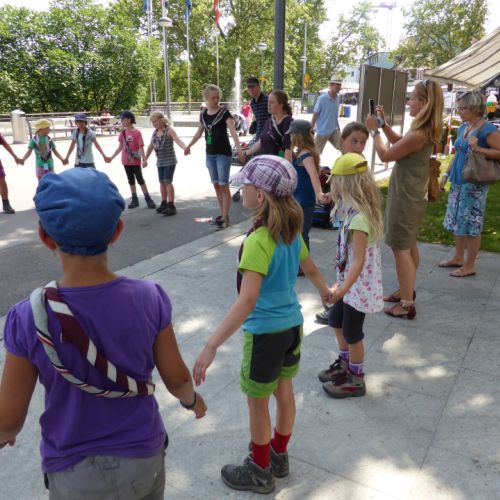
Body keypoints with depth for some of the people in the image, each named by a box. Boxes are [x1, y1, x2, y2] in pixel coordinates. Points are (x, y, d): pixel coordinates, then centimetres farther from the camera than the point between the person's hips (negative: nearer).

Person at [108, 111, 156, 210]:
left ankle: (148, 199, 4)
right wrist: (112, 157, 12)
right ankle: (134, 200, 19)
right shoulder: (123, 132, 4)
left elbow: (141, 147, -14)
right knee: (131, 180, 11)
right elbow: (120, 147, 12)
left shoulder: (137, 132, -12)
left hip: (135, 161, -6)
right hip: (126, 161, 6)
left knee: (140, 180, -2)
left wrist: (144, 160, -23)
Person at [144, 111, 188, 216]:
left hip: (170, 160, -6)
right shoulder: (155, 132, 9)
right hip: (160, 161, 6)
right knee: (162, 182, 10)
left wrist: (185, 148, -45)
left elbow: (178, 140, -26)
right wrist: (145, 159, 23)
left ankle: (171, 206, -9)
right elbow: (151, 146, 18)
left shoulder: (169, 130, -10)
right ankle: (164, 203, 23)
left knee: (167, 181, -12)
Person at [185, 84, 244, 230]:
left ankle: (225, 218, 2)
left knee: (223, 186, -4)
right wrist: (189, 146, 31)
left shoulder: (224, 112, -10)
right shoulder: (203, 114, 6)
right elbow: (199, 133, 21)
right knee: (216, 185, 10)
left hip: (224, 154, -6)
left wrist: (239, 149, -34)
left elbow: (233, 131, -20)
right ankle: (222, 214, 20)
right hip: (210, 154, 6)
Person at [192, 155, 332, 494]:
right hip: (292, 324, 8)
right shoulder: (291, 231, -2)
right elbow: (311, 268, 15)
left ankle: (260, 471, 32)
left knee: (258, 402, 12)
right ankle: (278, 456, 43)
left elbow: (247, 302, -34)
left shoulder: (258, 241, -27)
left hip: (266, 332, -8)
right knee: (284, 390, 22)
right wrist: (325, 291, 35)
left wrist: (212, 346, -35)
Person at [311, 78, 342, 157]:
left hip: (334, 130, 6)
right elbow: (315, 115, -11)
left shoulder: (337, 98, 4)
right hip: (322, 131, -5)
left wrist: (338, 128, 19)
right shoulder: (322, 98, -14)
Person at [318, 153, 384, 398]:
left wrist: (343, 288, -38)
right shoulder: (356, 212, 2)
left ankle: (356, 380, 27)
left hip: (359, 285, -9)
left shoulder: (358, 218, -27)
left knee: (352, 333, 7)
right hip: (349, 281, 9)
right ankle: (344, 364, 42)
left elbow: (359, 260, -29)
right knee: (336, 321, 22)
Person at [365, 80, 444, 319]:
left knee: (400, 247, -3)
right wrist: (383, 123, 10)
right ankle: (406, 290, 38)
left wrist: (374, 130, -4)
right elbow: (400, 142, 18)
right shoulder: (427, 130, 3)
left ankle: (407, 305, 5)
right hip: (412, 195, 10)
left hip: (405, 197, -10)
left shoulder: (418, 134, -27)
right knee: (408, 244, 21)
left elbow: (385, 155, -17)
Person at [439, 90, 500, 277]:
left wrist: (478, 149, -25)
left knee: (471, 225, 0)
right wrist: (446, 174, 17)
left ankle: (469, 266, 10)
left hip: (474, 184, -8)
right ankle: (458, 257, 29)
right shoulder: (463, 127, 11)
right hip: (458, 182, 8)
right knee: (457, 222, 15)